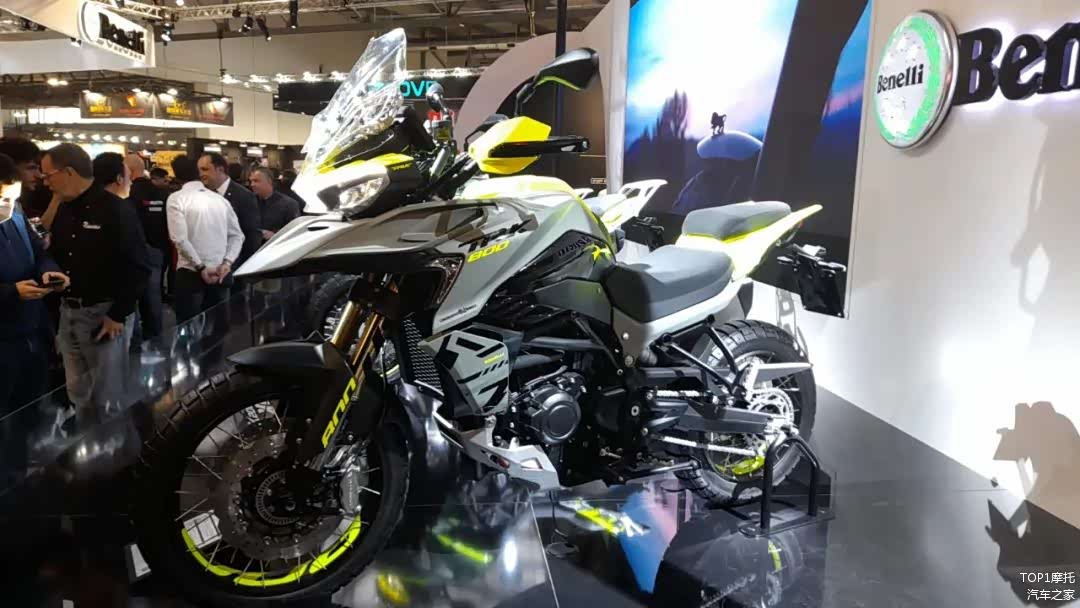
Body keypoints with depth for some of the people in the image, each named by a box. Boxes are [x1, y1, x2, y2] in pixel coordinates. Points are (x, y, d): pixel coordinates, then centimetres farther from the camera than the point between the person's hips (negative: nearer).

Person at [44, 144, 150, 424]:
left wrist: (118, 315, -17)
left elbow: (138, 269, -17)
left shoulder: (115, 210, -15)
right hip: (69, 312, 7)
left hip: (105, 314, -7)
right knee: (78, 393, 16)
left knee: (107, 397, 5)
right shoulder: (64, 209, 9)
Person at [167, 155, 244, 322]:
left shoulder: (176, 199, -5)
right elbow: (237, 235, 6)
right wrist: (227, 263, -2)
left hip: (191, 272, -4)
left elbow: (180, 239, -15)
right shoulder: (220, 199, 9)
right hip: (220, 272, 4)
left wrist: (200, 267, -10)